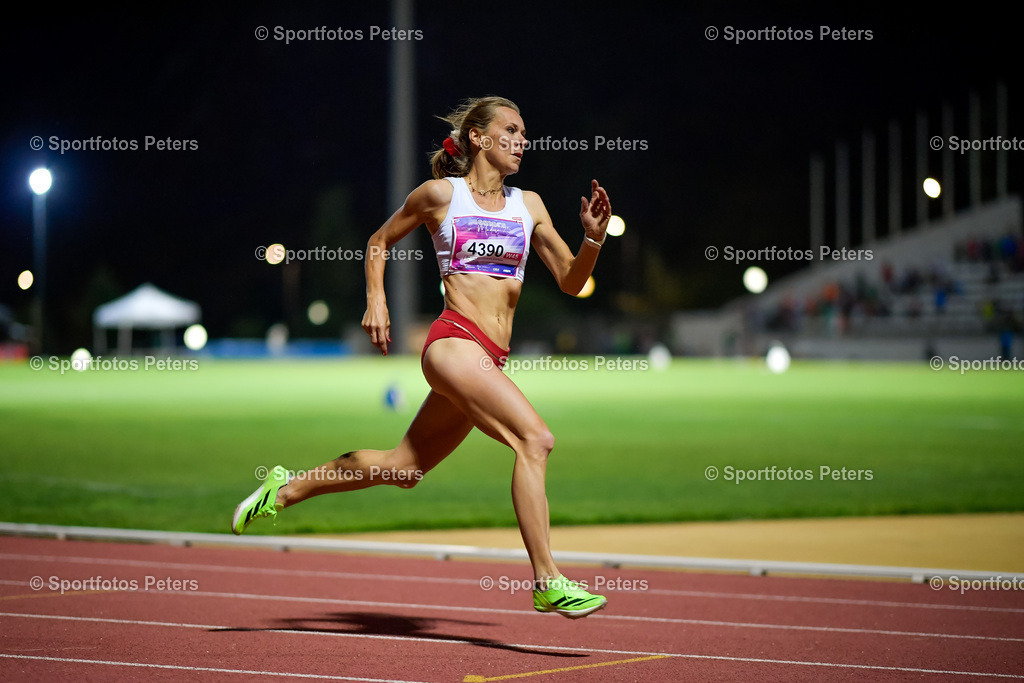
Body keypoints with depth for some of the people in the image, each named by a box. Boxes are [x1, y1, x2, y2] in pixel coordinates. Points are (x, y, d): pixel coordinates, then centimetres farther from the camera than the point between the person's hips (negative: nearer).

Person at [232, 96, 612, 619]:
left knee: (404, 467, 14)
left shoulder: (528, 205, 16)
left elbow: (571, 282, 15)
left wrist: (592, 238, -2)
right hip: (454, 341, -7)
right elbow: (379, 242, 17)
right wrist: (376, 300, 4)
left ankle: (285, 490, 32)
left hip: (490, 359, 7)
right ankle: (547, 581, -24)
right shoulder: (440, 194, 4)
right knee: (534, 438, -23)